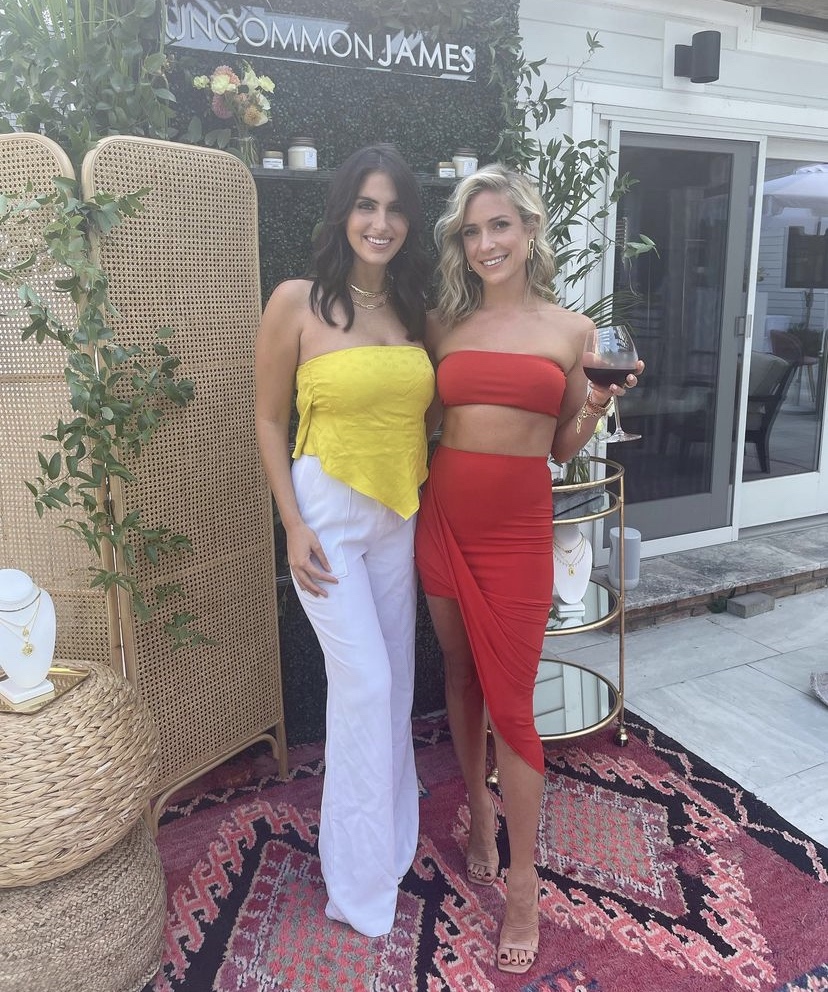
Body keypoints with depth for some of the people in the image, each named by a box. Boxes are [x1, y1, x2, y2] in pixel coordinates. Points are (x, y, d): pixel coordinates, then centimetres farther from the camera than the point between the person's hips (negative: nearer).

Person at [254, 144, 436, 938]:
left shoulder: (414, 307, 5)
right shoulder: (297, 302, -9)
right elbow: (269, 419, -5)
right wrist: (294, 526, -11)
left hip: (401, 515, 5)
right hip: (329, 512, -5)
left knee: (396, 680, 13)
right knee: (364, 682, -6)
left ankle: (392, 839, 35)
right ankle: (362, 883, 15)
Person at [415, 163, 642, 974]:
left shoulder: (572, 329, 3)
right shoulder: (443, 322, 5)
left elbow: (563, 449, 7)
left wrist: (600, 406, -9)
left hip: (518, 526, -2)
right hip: (443, 515, 3)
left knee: (510, 701, 1)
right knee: (461, 674, 16)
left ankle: (523, 882, 18)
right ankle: (479, 808, 40)